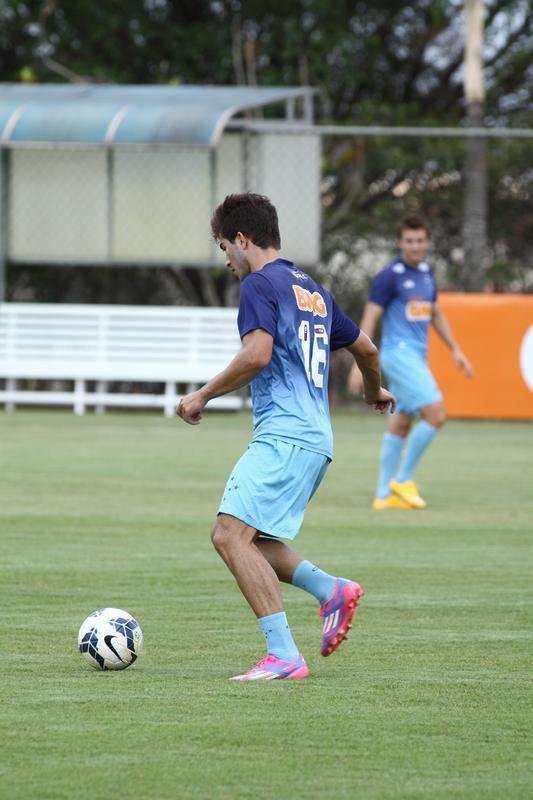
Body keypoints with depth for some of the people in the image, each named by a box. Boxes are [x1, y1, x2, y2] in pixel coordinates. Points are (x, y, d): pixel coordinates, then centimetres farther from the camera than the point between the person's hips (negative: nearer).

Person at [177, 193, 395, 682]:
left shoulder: (260, 283, -5)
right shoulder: (311, 289, 22)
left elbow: (257, 354, -19)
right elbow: (366, 349, 30)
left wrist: (202, 396, -9)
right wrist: (375, 392, 50)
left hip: (283, 435, -10)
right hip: (315, 440, 10)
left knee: (231, 535, -16)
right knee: (251, 542, 16)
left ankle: (284, 656, -23)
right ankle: (332, 590, 3)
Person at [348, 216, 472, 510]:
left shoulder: (426, 273, 13)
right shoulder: (390, 275, -11)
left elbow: (436, 314, 25)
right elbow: (370, 318, -12)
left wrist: (455, 349, 18)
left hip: (417, 357, 8)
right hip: (398, 352, -8)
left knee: (400, 425, 9)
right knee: (436, 414, -16)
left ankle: (384, 495, 13)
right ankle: (403, 479, -6)